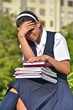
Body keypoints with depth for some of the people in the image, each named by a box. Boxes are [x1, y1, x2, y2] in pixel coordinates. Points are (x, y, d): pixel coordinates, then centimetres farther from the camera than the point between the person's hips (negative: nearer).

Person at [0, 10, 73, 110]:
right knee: (16, 90, -31)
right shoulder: (26, 42, 13)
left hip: (55, 84, -4)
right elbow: (31, 61, -9)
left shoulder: (56, 38, 1)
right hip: (35, 84, 4)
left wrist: (47, 58, -21)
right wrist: (21, 36, -13)